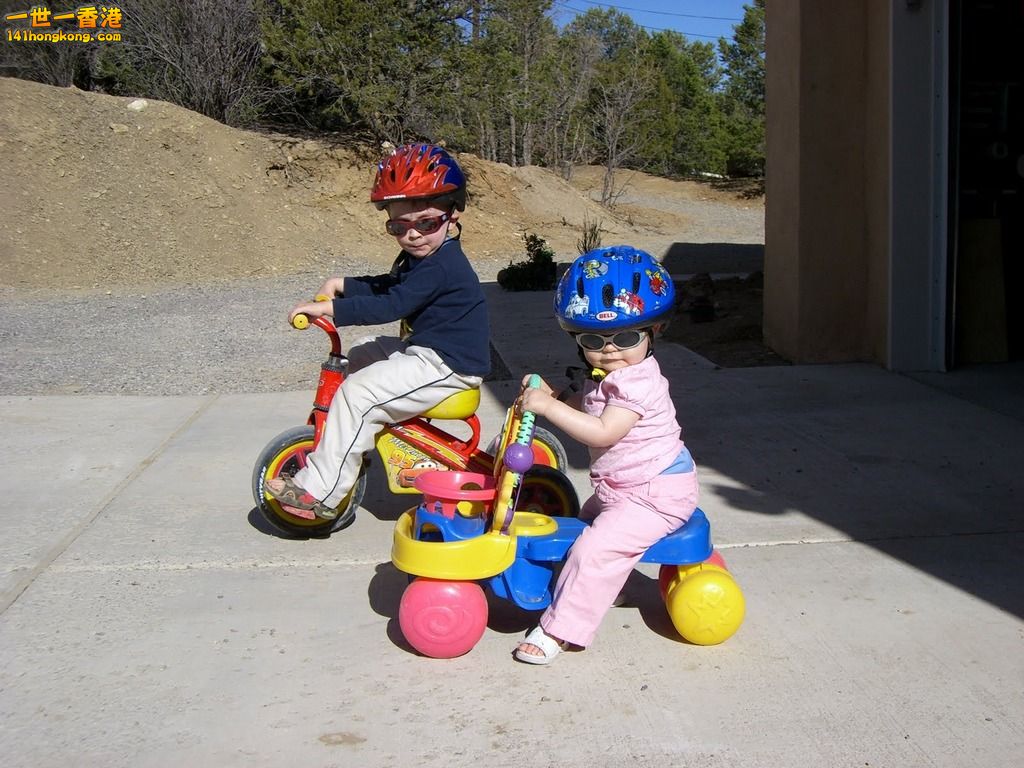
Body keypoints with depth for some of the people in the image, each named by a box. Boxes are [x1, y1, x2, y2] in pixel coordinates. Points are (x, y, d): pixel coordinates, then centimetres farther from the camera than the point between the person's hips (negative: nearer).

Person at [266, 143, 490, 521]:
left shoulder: (441, 267, -23)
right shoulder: (418, 257, 11)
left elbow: (389, 306, -29)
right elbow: (387, 286, 26)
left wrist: (328, 309, -28)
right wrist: (343, 285, 13)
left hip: (448, 366, -11)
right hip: (422, 349, 11)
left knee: (357, 393, -20)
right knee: (356, 357, 17)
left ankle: (320, 491, -15)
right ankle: (350, 446, 24)